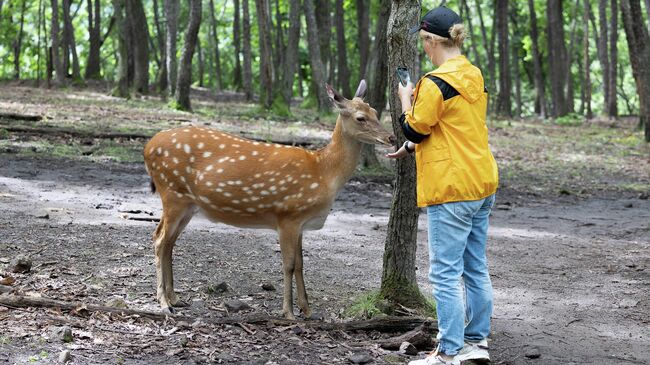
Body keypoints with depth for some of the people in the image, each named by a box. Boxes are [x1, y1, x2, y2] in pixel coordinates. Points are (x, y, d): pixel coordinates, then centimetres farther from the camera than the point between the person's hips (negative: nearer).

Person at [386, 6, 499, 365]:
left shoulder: (435, 83, -18)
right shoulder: (474, 76, 10)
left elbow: (415, 129, -9)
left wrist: (406, 100, 8)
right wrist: (411, 148, 19)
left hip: (452, 189, -9)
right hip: (481, 184, 9)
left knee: (445, 274, -4)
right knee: (476, 269, 15)